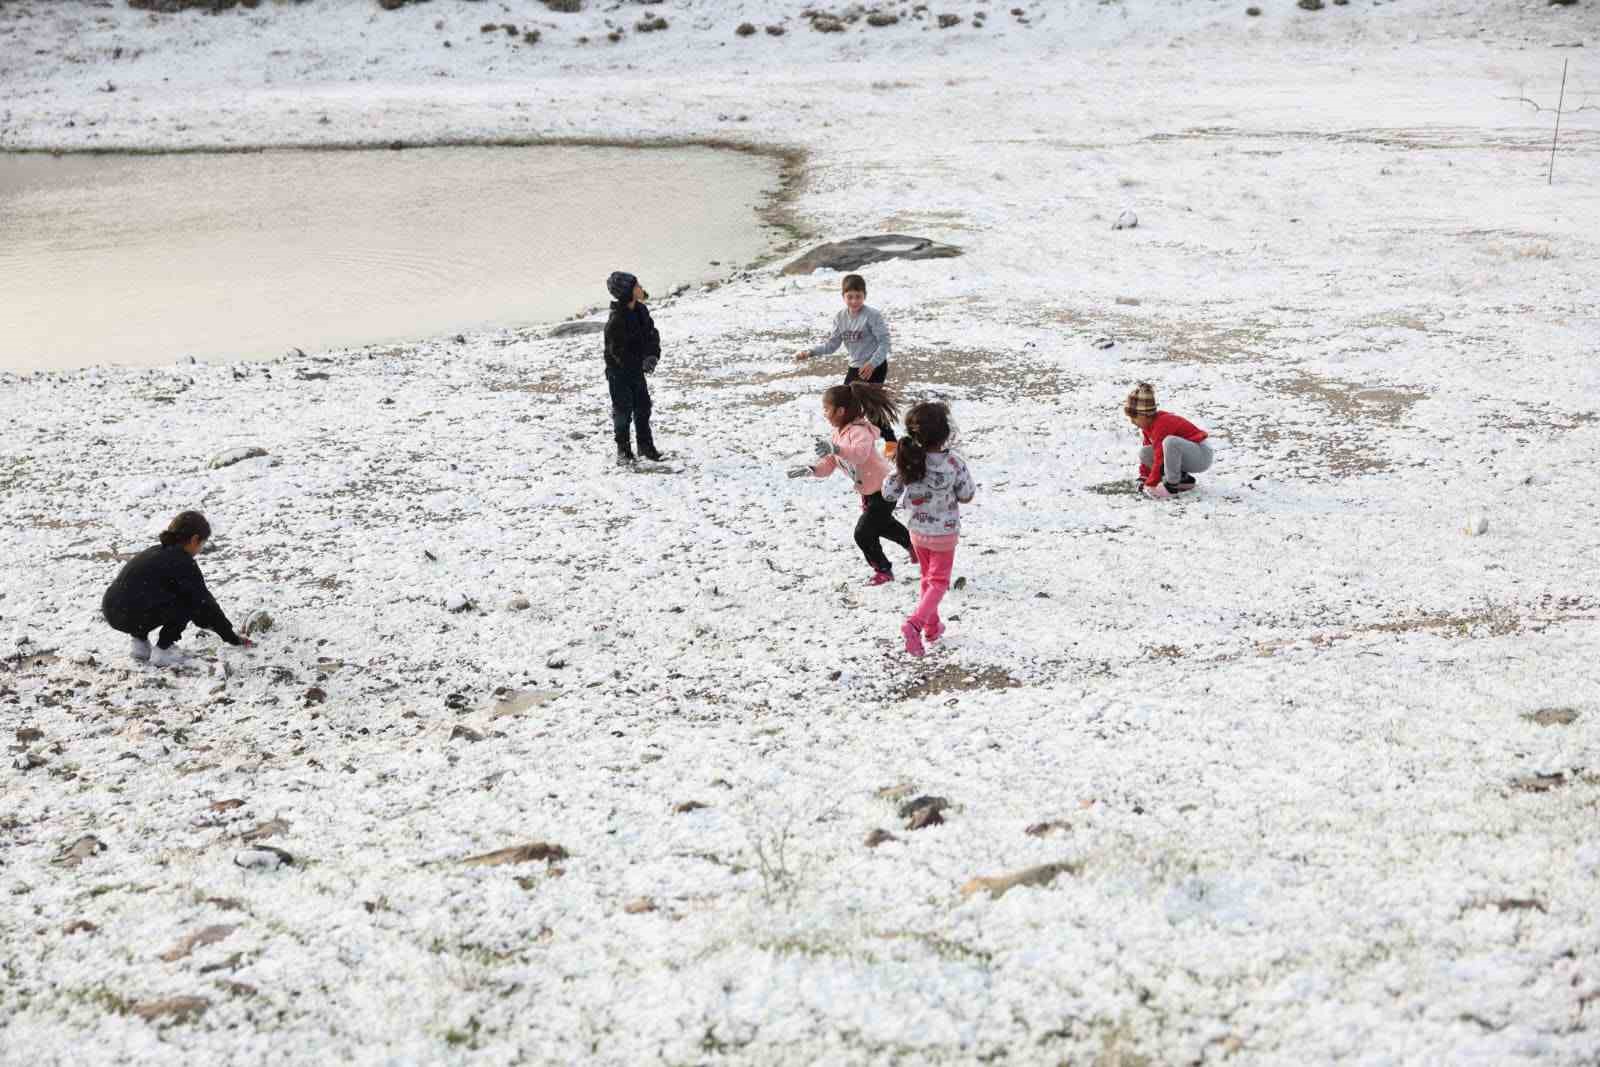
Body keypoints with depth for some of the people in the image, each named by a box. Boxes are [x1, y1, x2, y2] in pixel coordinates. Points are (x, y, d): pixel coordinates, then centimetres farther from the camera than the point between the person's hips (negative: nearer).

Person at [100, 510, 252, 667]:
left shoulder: (156, 552, 23)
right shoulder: (184, 563, -3)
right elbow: (203, 601, 1)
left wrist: (206, 622, 44)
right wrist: (232, 638, 9)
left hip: (110, 611, 9)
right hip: (131, 617, -9)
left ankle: (140, 642, 21)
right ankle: (162, 650, 3)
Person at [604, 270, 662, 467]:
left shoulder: (641, 310, -3)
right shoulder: (616, 320, -25)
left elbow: (652, 334, 3)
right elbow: (617, 351, -23)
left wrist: (652, 355, -13)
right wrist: (640, 364, -22)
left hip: (637, 369, 7)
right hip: (619, 371, -7)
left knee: (643, 408, 13)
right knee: (623, 411, 1)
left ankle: (645, 445, 27)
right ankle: (624, 452, 13)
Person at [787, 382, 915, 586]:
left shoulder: (859, 431, -27)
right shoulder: (838, 433, 4)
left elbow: (860, 453, -50)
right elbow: (829, 464, 3)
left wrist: (835, 449, -65)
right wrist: (810, 470, -16)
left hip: (883, 490, -10)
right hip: (869, 491, 10)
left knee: (863, 533, -9)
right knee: (883, 524, 30)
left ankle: (883, 570, 11)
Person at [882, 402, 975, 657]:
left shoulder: (907, 462, -18)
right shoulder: (954, 464, -25)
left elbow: (889, 494, -10)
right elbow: (966, 496, -11)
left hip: (917, 531, 3)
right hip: (945, 533, -3)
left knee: (928, 577, 24)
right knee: (939, 581, 11)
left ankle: (932, 626, 36)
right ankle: (914, 623, -11)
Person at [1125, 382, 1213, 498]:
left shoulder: (1161, 425, -27)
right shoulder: (1148, 424, 2)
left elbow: (1159, 459, -26)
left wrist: (1150, 486, -21)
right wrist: (1144, 477, 12)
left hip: (1202, 456, -10)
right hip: (1186, 455, 10)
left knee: (1169, 442, -38)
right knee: (1144, 453, -3)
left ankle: (1172, 485, -21)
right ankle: (1183, 478, 3)